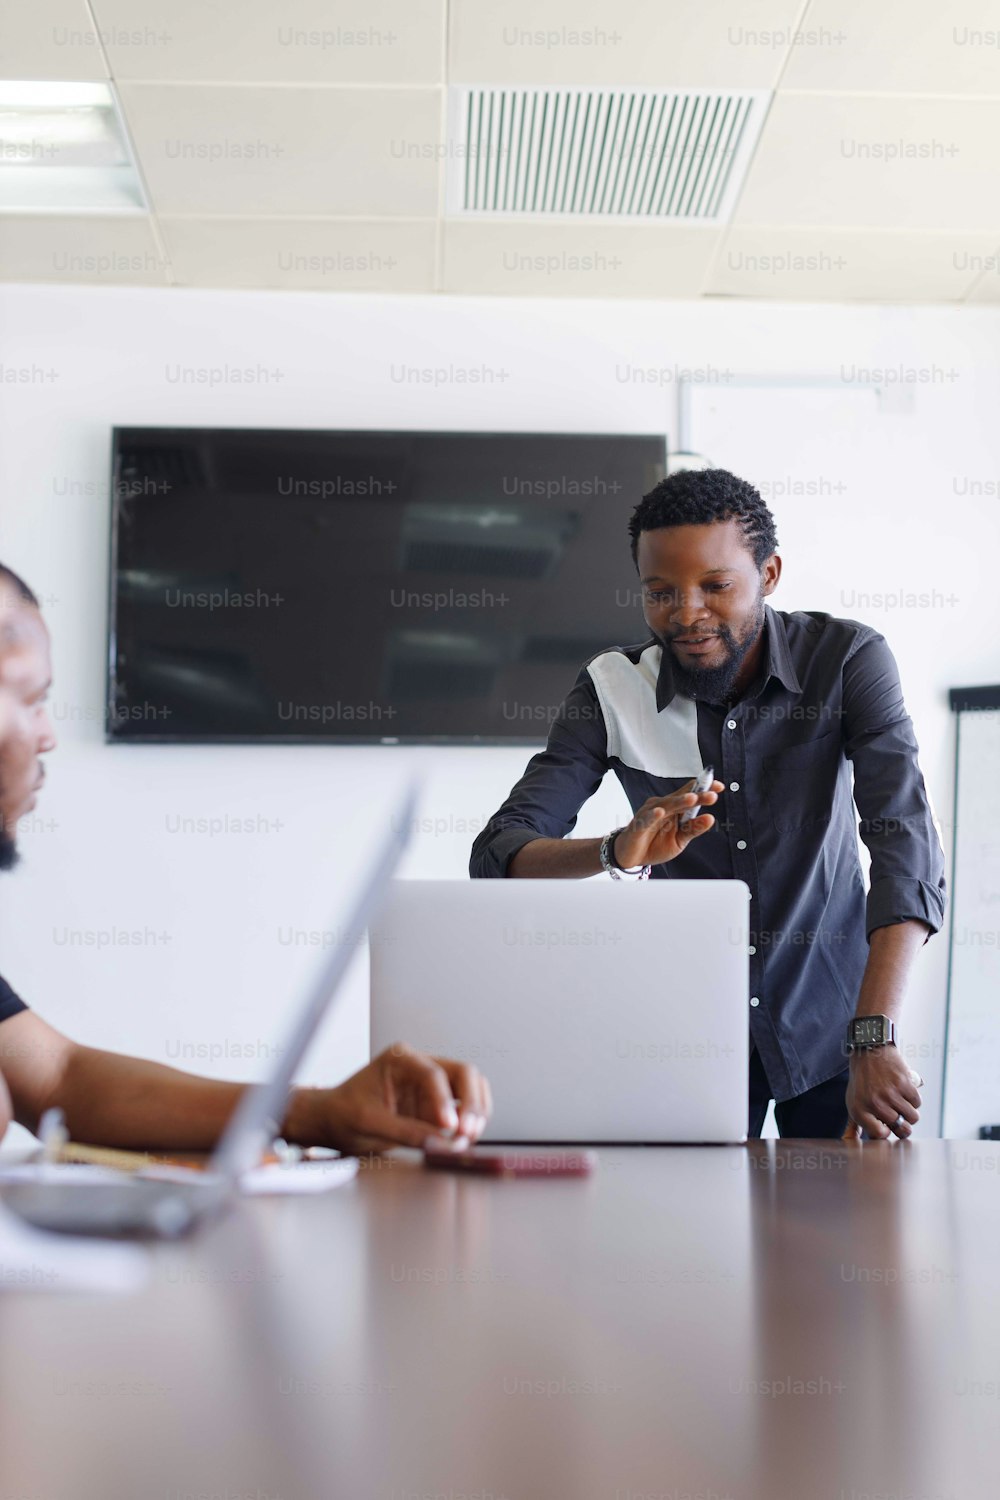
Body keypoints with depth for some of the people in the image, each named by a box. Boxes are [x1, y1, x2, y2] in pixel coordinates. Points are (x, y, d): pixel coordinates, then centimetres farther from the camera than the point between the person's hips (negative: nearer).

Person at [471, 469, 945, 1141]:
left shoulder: (848, 659, -14)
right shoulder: (614, 688, -11)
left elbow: (905, 839, -24)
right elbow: (496, 855, -15)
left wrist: (876, 1041, -36)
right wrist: (619, 850, -36)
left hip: (826, 1016, 0)